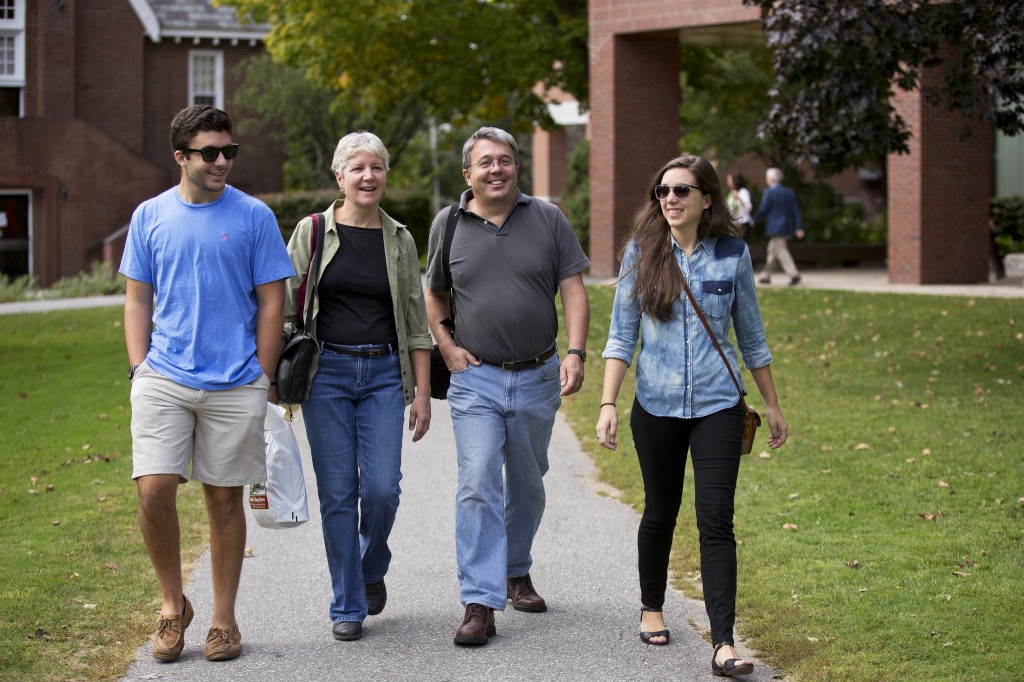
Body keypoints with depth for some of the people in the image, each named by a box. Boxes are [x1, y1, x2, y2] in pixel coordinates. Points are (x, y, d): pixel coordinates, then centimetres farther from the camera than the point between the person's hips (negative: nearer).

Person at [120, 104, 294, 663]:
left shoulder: (253, 216, 1)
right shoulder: (150, 216, 7)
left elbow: (271, 302, 3)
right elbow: (137, 300, 12)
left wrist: (263, 379, -1)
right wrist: (140, 369, 2)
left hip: (234, 385, -1)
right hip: (163, 380, 1)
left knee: (224, 497, 6)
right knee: (154, 490, -9)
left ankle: (224, 619, 18)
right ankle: (173, 603, 13)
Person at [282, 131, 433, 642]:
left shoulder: (399, 240, 7)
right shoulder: (312, 233, 2)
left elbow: (415, 321, 9)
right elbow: (285, 308, 3)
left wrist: (421, 391, 5)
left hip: (383, 374, 1)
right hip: (326, 372, -1)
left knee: (382, 488, -8)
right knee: (337, 492, -1)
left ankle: (372, 567, 23)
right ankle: (347, 607, 11)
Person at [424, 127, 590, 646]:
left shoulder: (547, 219, 1)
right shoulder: (448, 225, 2)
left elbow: (573, 290, -1)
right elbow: (433, 296, 13)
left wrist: (576, 353, -13)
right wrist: (446, 346, -2)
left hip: (538, 377, 2)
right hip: (476, 378, -1)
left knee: (527, 485, 15)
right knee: (479, 486, -12)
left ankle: (517, 571, 37)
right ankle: (480, 604, -13)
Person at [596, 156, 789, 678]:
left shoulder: (732, 255, 0)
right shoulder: (642, 252, -2)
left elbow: (751, 335, 9)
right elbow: (621, 334, 0)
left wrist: (772, 405, 13)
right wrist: (608, 404, -8)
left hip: (717, 405, -1)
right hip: (656, 406, 1)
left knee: (716, 520, -9)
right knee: (660, 513, 15)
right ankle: (651, 607, 38)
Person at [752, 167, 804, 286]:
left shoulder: (769, 192, -10)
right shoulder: (790, 192, 10)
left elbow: (762, 210, -12)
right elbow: (796, 210, 7)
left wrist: (754, 220, 4)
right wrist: (799, 227, 6)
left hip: (775, 228, -8)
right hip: (787, 227, 8)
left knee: (781, 251, -10)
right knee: (772, 251, 17)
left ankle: (794, 274, -23)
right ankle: (766, 276, 23)